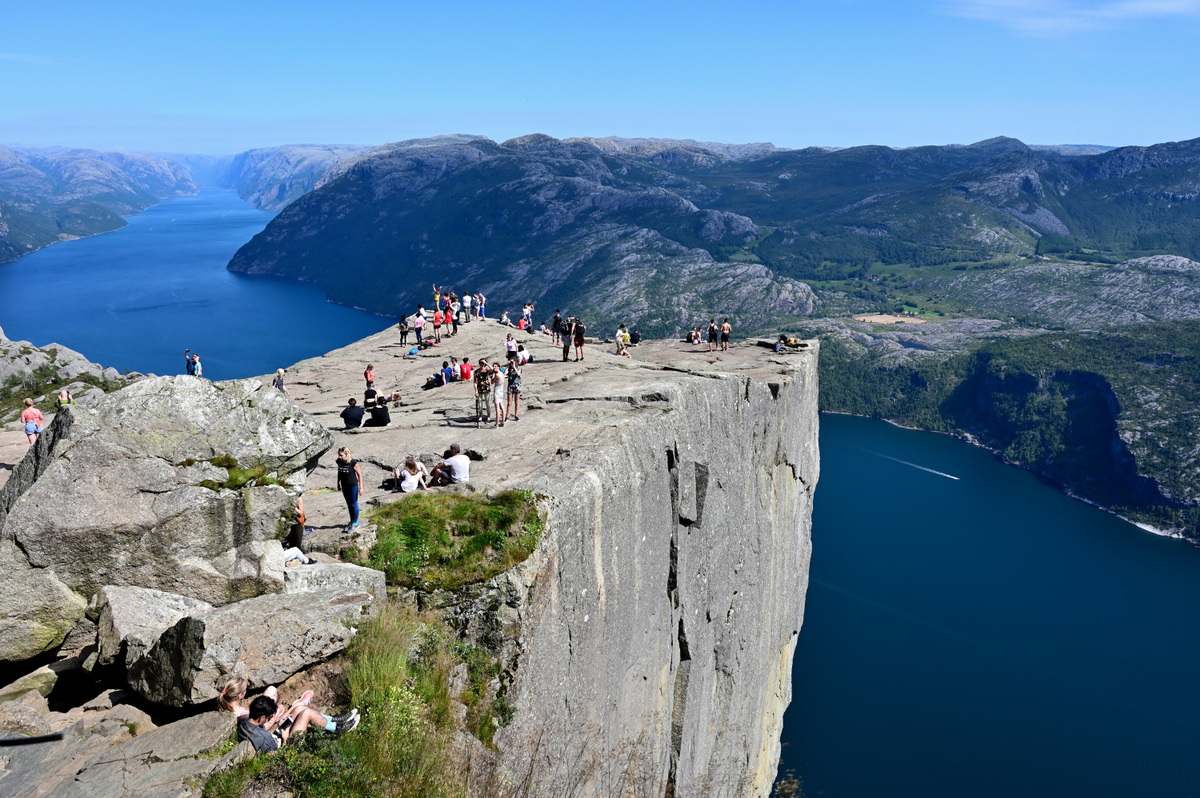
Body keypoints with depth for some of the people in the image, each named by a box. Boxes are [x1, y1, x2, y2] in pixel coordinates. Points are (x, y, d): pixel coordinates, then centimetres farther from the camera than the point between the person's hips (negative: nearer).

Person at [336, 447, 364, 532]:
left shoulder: (353, 462, -23)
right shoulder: (339, 462, -8)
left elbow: (359, 474, -14)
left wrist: (361, 487, -14)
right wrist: (338, 484, 15)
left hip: (353, 486, -5)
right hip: (344, 486, 5)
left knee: (354, 504, 7)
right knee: (349, 504, 18)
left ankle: (355, 523, 21)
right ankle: (351, 521, 34)